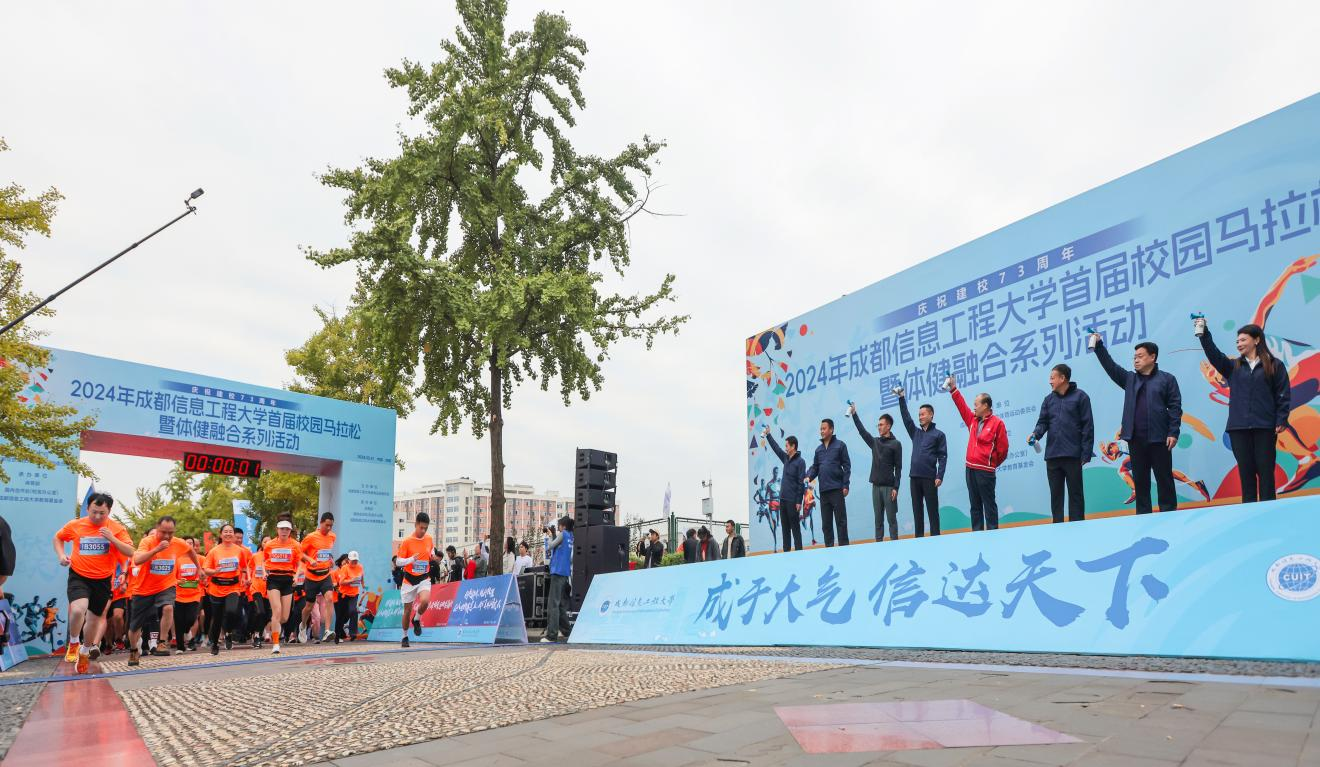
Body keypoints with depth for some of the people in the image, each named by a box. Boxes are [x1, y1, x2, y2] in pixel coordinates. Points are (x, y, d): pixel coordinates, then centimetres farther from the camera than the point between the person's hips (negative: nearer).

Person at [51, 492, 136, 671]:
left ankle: (85, 651, 39)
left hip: (103, 580, 1)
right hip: (79, 576, -1)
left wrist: (112, 539, -24)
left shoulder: (117, 529, -6)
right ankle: (73, 643, 2)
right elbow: (57, 538, 16)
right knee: (78, 609, -27)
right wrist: (61, 555, 0)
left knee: (94, 618, 13)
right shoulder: (75, 525, -4)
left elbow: (130, 552, -11)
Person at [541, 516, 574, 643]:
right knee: (563, 604, 16)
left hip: (558, 572, -8)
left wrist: (549, 537, 19)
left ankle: (552, 635, -16)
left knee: (553, 604, -11)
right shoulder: (572, 538, 15)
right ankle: (565, 631, 22)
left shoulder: (563, 534, -5)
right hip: (567, 573, 8)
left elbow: (549, 546, 1)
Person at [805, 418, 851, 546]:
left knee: (841, 520, -2)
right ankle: (829, 547, 13)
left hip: (837, 489, -5)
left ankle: (844, 547, 2)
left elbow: (847, 466, -3)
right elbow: (815, 467, 14)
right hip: (823, 490, 5)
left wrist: (845, 485, -10)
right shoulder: (818, 449, 15)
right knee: (826, 522, 8)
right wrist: (809, 477, -6)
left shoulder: (840, 445, 0)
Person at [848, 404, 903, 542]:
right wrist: (854, 414, 3)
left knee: (891, 518, -2)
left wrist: (895, 487, -11)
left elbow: (898, 468, -5)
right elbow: (862, 431, 9)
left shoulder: (896, 444, -3)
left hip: (889, 487, -5)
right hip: (876, 486, 5)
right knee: (878, 519, 7)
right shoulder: (874, 442, 12)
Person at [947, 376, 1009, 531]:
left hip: (985, 471, -7)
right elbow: (962, 405, 19)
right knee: (975, 506, 9)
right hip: (970, 469, 7)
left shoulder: (997, 423, -6)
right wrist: (953, 389, 15)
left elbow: (1003, 448, -4)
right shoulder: (973, 419, 12)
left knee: (989, 505, -3)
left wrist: (992, 463, 5)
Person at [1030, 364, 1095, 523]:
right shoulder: (1049, 399, 12)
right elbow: (1043, 422, 10)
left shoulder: (1080, 397, -2)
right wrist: (1035, 434, -13)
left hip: (1073, 455, -5)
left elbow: (1088, 426, -5)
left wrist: (1086, 454, -10)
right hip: (1052, 455, 5)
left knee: (1075, 493, 2)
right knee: (1056, 494, 8)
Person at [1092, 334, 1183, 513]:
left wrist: (1173, 433, -10)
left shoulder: (1167, 379, 3)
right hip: (1135, 439, 4)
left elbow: (1175, 407, -2)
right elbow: (1110, 366, 6)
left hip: (1159, 438, -4)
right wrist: (1098, 345, -3)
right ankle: (1143, 516, 11)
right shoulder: (1129, 379, 15)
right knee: (1140, 481, 6)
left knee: (1164, 479, 1)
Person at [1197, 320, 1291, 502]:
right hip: (1238, 428, 3)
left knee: (1265, 470, 0)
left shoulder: (1275, 366, 5)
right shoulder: (1233, 367, 13)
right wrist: (1204, 334, -17)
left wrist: (1281, 421, -8)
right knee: (1245, 471, 4)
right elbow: (1214, 354, -4)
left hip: (1265, 427, -3)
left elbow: (1284, 395, 1)